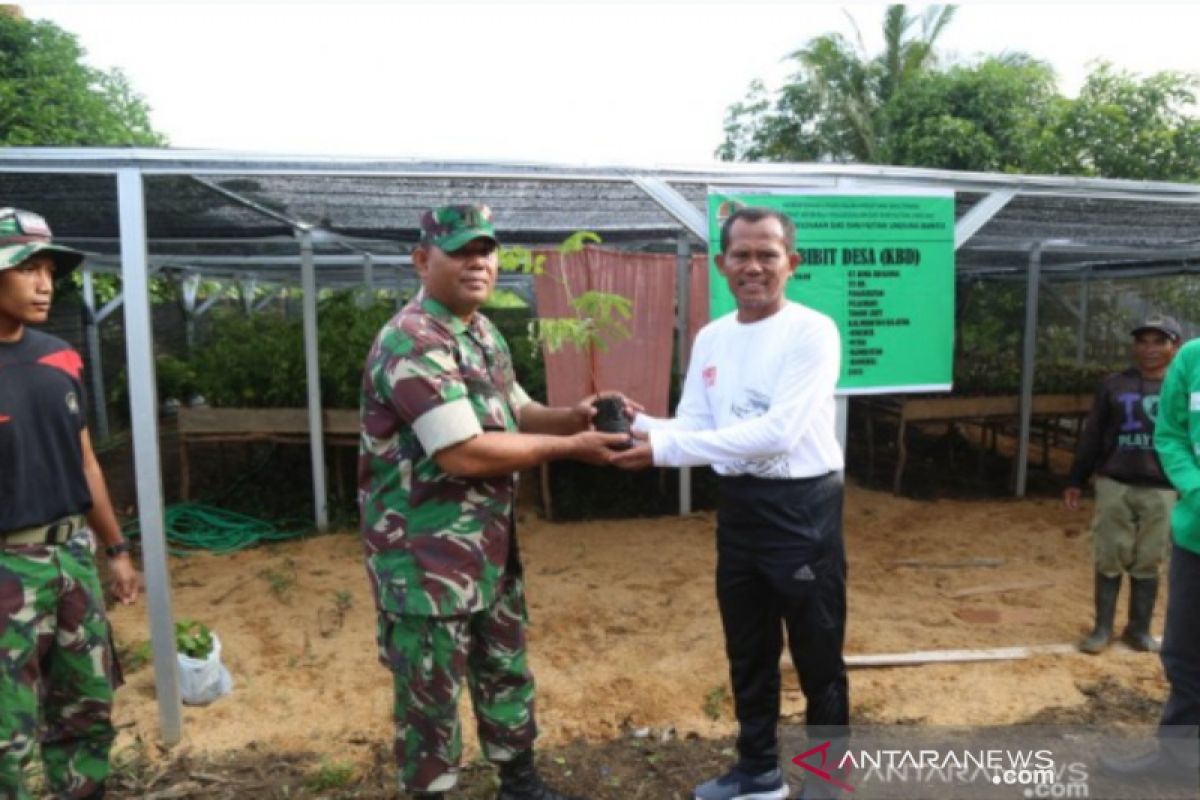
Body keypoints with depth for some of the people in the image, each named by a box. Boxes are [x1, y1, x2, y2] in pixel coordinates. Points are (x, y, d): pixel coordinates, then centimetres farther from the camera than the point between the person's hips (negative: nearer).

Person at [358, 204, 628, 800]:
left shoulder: (484, 334, 8)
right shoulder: (411, 343, -23)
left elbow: (512, 413, 17)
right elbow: (465, 454, -28)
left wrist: (574, 416, -3)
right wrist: (570, 447, -21)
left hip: (490, 546, 9)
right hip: (427, 557, -9)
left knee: (506, 670, 23)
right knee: (431, 692, 10)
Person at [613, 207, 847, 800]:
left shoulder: (813, 332, -15)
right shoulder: (709, 339, 6)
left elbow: (777, 432, -25)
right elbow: (693, 426, 3)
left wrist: (665, 450, -29)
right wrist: (641, 427, -18)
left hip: (803, 508, -6)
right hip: (738, 507, 6)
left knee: (817, 658, 11)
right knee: (748, 652, 21)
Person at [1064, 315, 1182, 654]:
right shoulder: (1113, 385, 5)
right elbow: (1092, 436, 6)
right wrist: (1076, 481, 6)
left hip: (1160, 491, 0)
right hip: (1114, 486, 0)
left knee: (1147, 563, 7)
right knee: (1109, 559, 4)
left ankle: (1139, 629, 21)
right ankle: (1102, 628, 14)